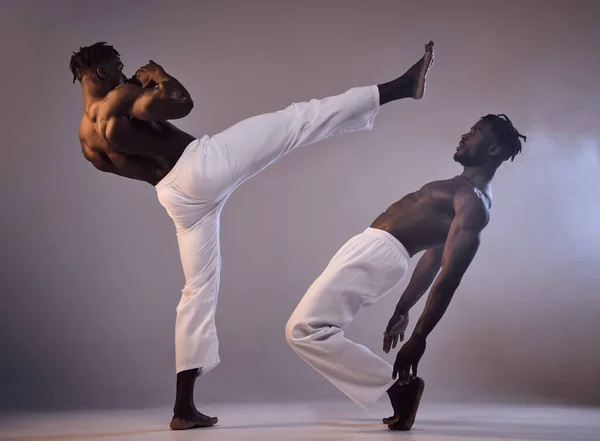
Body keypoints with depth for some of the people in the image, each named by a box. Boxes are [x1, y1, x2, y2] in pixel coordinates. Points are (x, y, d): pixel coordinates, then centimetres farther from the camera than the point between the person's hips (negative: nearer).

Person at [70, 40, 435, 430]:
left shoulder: (88, 139, 18)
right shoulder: (118, 98, -6)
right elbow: (183, 103, -13)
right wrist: (159, 75, 4)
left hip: (178, 196, 8)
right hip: (198, 166, -8)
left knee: (199, 290, 12)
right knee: (297, 121, -6)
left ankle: (184, 408, 9)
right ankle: (399, 87, -11)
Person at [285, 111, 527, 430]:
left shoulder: (474, 200, -11)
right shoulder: (462, 190, 22)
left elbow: (449, 276, -19)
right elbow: (432, 257, 26)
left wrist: (419, 338, -22)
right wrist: (403, 309, 29)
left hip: (377, 253, -11)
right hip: (371, 249, 11)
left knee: (305, 330, -19)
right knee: (308, 326, 14)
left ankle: (398, 384, -9)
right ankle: (398, 384, 9)